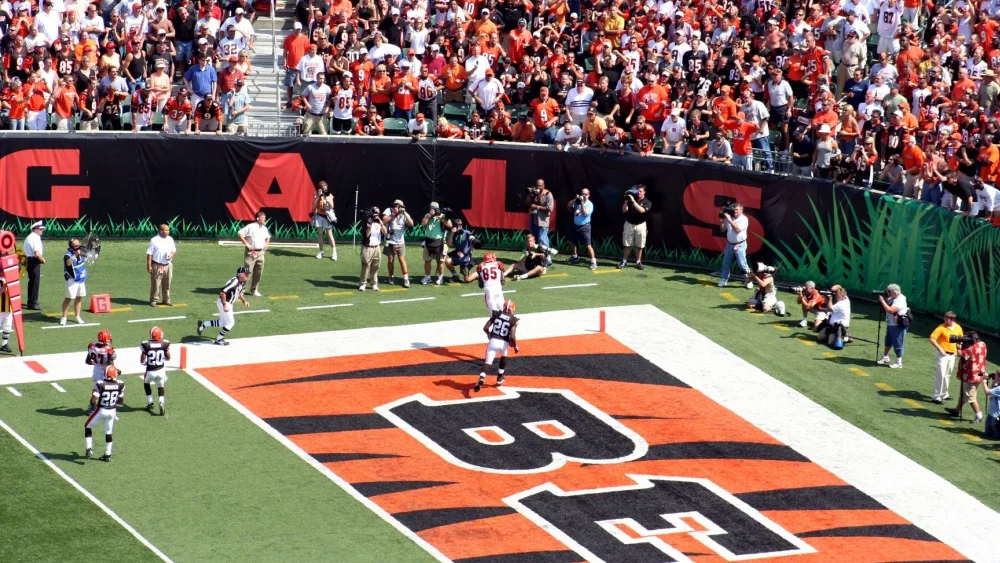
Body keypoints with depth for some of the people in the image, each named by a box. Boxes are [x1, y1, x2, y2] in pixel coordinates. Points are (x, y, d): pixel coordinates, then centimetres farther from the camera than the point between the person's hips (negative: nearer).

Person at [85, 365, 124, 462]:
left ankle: (89, 449, 8)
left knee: (88, 427, 17)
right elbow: (121, 401, 2)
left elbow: (93, 400, -20)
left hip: (101, 410, -3)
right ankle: (107, 455, 23)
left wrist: (93, 406, 1)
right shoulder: (120, 385, -7)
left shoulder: (100, 384, -19)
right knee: (108, 433, 18)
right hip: (112, 411, 3)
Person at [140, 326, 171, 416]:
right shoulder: (165, 343, -8)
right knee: (160, 387, 22)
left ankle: (150, 402, 28)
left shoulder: (146, 344, -13)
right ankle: (161, 402, -4)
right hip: (161, 370, 1)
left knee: (146, 384, 30)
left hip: (150, 371, -1)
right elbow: (168, 358, 3)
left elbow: (142, 360, -9)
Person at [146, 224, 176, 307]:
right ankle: (153, 300, 5)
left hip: (168, 265, 5)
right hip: (157, 265, -5)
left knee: (167, 284, 10)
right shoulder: (154, 240, -8)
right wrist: (149, 266, -14)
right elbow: (149, 254, -9)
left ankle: (166, 300, 20)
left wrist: (171, 254, -6)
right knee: (155, 284, -2)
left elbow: (173, 250, 18)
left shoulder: (170, 239, 8)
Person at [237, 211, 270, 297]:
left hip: (261, 252, 6)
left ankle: (254, 290, 18)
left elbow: (268, 237, 32)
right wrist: (246, 244, -15)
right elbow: (239, 233, -12)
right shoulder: (250, 227, -10)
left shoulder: (264, 228, 12)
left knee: (259, 272, 7)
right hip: (251, 252, -6)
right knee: (248, 271, -8)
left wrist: (266, 244, 13)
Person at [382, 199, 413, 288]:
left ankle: (406, 279, -7)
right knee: (390, 260, 7)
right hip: (390, 241, 0)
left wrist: (404, 213, -18)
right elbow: (384, 220, -17)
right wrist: (394, 214, -18)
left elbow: (411, 224, -11)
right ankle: (391, 278, 22)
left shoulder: (404, 214, 1)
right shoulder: (389, 211, -2)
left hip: (400, 241, 0)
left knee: (402, 259, -7)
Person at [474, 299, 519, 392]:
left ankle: (481, 379, -29)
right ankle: (499, 379, 36)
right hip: (504, 343, 0)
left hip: (493, 341, 0)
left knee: (488, 362, -4)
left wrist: (489, 334, 23)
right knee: (504, 357, 32)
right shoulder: (513, 320, -4)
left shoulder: (496, 314, 4)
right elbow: (512, 336, -14)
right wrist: (515, 346, 4)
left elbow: (485, 328, 2)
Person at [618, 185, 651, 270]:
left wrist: (633, 201, -29)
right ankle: (624, 261, 11)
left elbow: (642, 210, -24)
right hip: (629, 224, 1)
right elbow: (624, 210, -3)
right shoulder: (631, 198, 1)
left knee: (639, 246, 3)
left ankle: (638, 262, 12)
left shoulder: (647, 202, -5)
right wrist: (626, 201, -17)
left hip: (640, 225, -1)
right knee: (627, 245, 5)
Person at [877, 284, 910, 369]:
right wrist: (884, 298, -5)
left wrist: (882, 300, -24)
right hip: (890, 325, 10)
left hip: (898, 326, -10)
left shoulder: (900, 300, -24)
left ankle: (898, 362, 8)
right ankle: (885, 357, 41)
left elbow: (890, 310, -32)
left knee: (897, 344, -2)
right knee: (888, 342, 24)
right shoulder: (893, 298, 6)